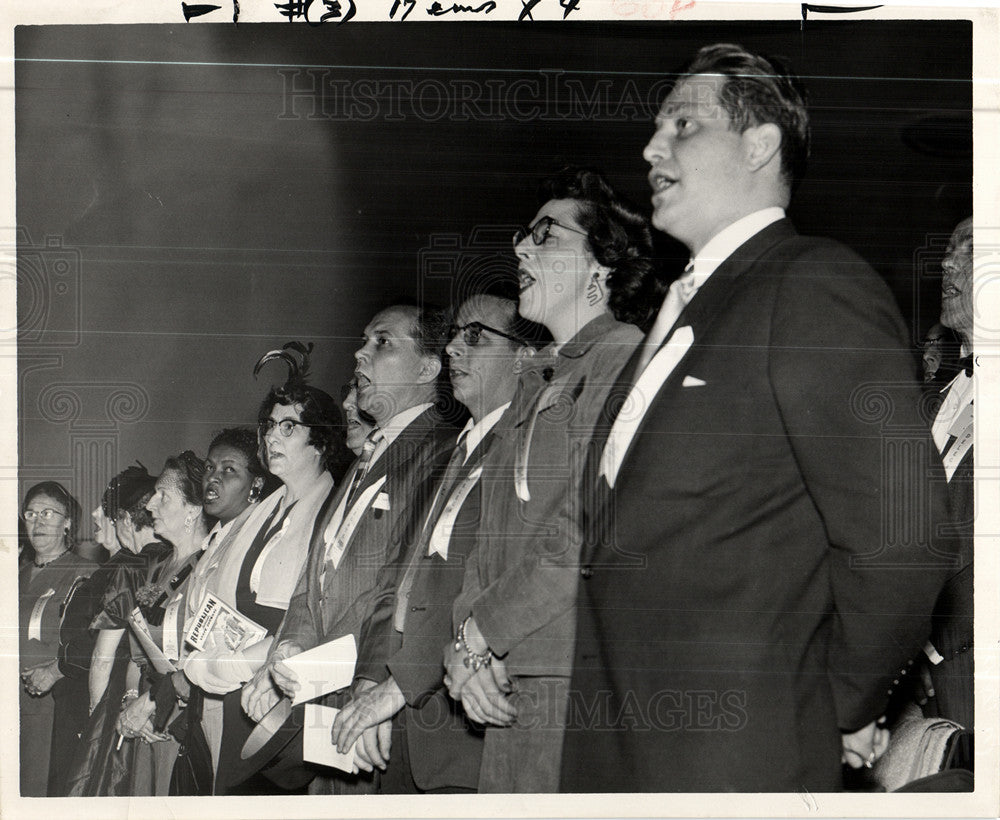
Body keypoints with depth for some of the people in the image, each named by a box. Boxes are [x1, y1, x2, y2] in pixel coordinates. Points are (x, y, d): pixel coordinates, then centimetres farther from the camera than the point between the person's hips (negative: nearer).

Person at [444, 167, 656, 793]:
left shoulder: (626, 358, -10)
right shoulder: (540, 379, 20)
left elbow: (589, 534, -18)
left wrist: (482, 630, -10)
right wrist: (466, 643, 1)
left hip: (578, 676, -8)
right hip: (511, 683, 8)